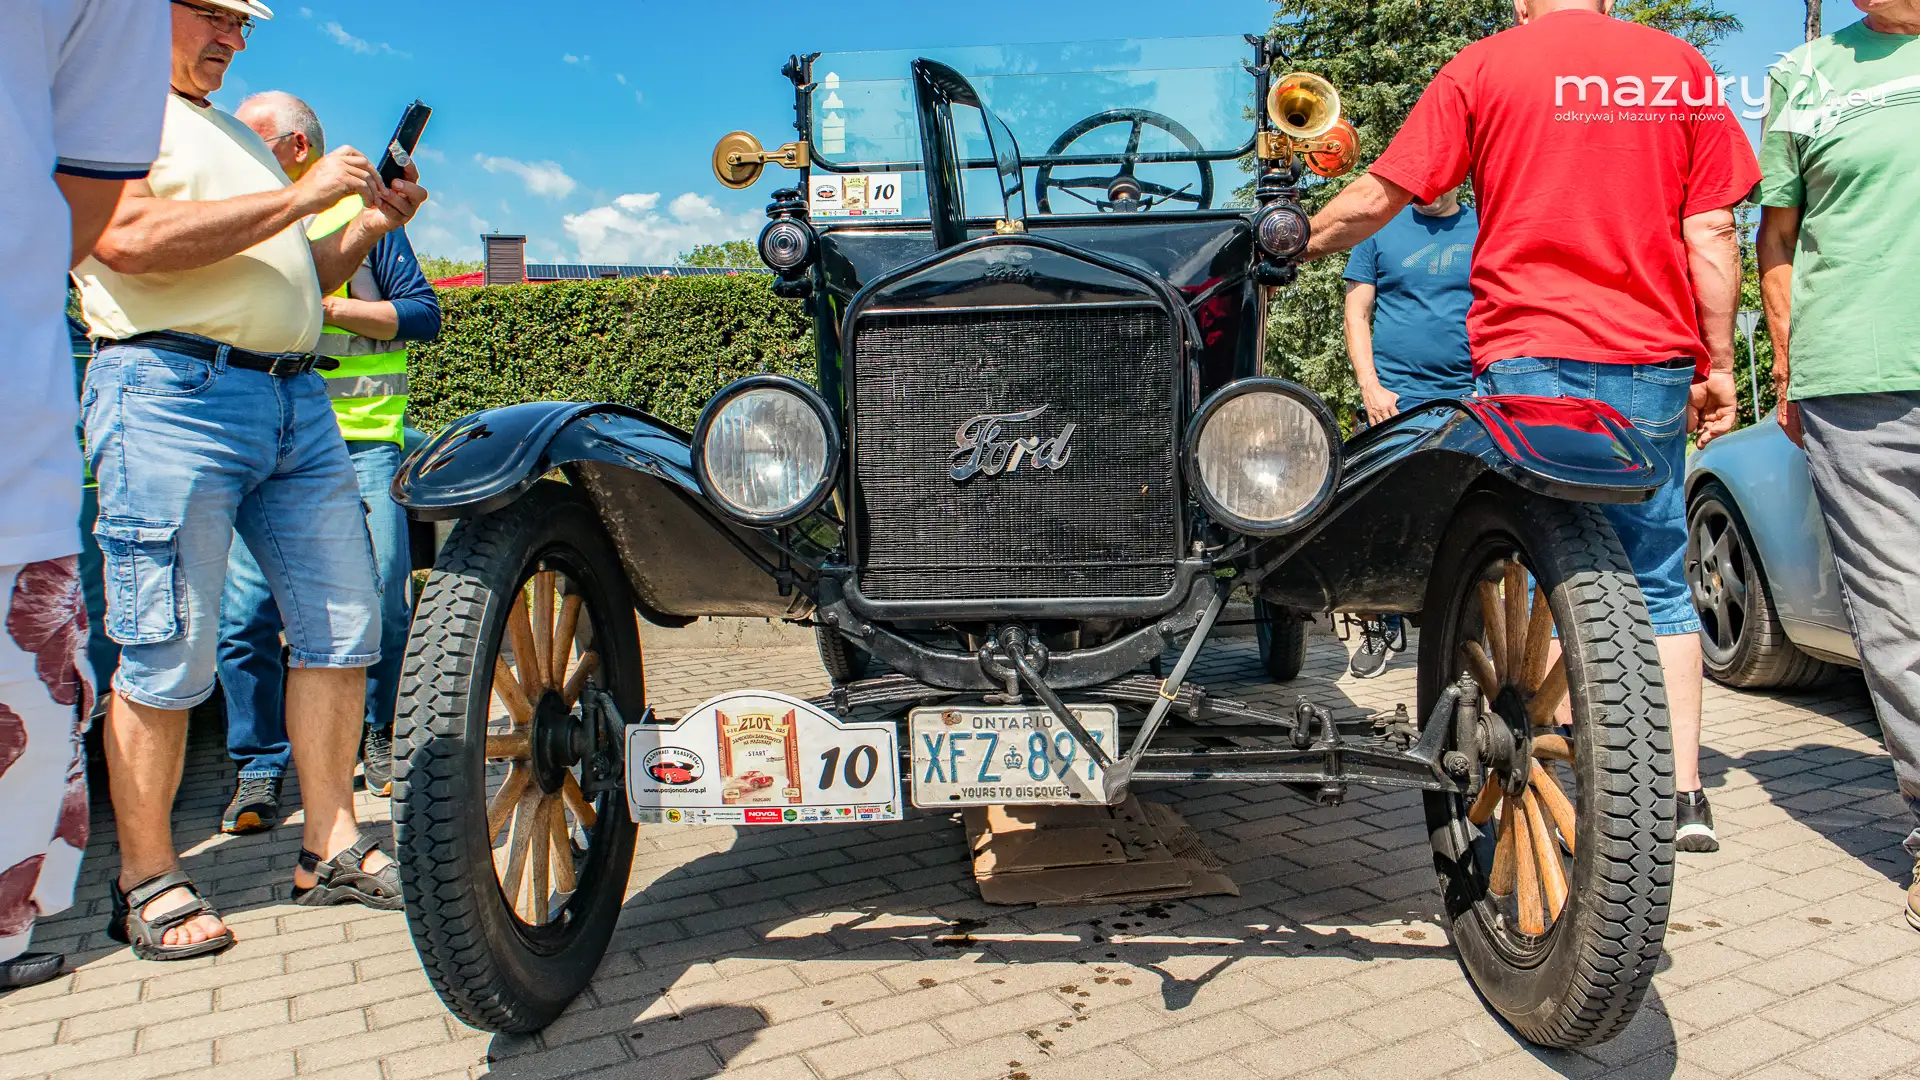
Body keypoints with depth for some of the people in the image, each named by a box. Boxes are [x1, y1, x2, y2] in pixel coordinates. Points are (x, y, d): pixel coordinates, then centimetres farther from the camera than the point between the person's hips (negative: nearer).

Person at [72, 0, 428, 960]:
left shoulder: (238, 135, 28)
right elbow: (129, 239, -17)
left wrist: (368, 228, 11)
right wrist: (301, 196, -13)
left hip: (298, 398, 8)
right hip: (173, 389, -8)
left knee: (343, 626, 4)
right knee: (169, 656, -5)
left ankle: (331, 848, 13)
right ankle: (147, 883, 8)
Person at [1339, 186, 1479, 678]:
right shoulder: (1380, 229, 8)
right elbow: (1357, 313, 6)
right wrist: (1370, 387, -5)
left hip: (1469, 399, 1)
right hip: (1393, 401, -1)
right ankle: (1378, 627, 12)